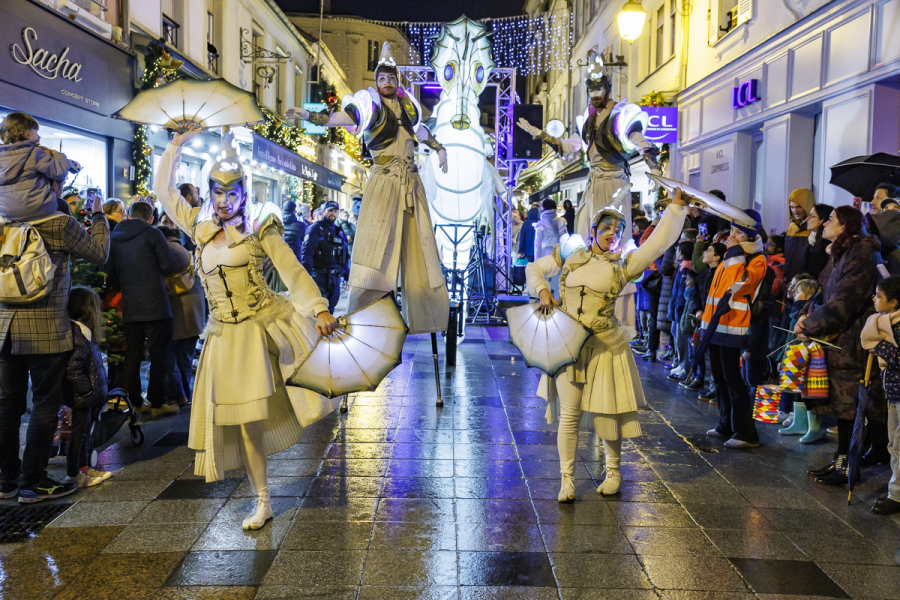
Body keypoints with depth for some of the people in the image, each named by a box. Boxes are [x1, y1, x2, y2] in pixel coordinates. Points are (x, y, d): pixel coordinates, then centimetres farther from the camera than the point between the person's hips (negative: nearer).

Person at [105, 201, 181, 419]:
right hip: (155, 306, -5)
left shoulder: (114, 239, 11)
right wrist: (186, 261, 10)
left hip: (129, 308, 5)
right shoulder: (153, 234, -5)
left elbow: (110, 273, 14)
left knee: (132, 356, 12)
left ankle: (135, 402, 18)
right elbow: (169, 265, -9)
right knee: (158, 356, 1)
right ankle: (156, 404, 3)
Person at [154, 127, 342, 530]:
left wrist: (320, 310, -19)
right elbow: (163, 190, 16)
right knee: (244, 420, 4)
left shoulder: (260, 230, -2)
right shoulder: (200, 228, 9)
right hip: (224, 336, 3)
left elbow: (293, 272, -8)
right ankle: (262, 503, 15)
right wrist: (177, 144, 12)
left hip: (265, 326, -3)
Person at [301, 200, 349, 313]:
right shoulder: (316, 228, -4)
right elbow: (306, 252, -12)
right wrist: (307, 275, -22)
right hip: (320, 275, -7)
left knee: (330, 309, 10)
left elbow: (344, 255, 22)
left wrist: (346, 275, 18)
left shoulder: (338, 231, 18)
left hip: (335, 277, 7)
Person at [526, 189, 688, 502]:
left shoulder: (623, 265, 3)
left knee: (607, 413, 6)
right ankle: (567, 479, 13)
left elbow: (659, 241, -4)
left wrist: (676, 206, -8)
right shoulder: (569, 256, 8)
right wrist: (543, 291, 1)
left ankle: (613, 472, 27)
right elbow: (534, 269, 19)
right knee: (569, 414, 3)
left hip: (605, 346, -1)